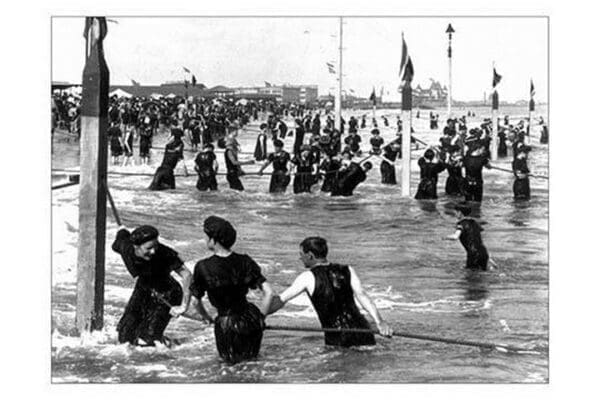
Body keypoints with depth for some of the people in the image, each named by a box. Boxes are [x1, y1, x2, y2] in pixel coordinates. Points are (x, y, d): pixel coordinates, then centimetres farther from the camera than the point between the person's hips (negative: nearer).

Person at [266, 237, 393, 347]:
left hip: (337, 340, -3)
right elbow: (361, 295, -4)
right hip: (360, 329, 3)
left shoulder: (308, 277, 0)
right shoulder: (347, 270, 9)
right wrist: (379, 321, -12)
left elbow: (280, 300, 1)